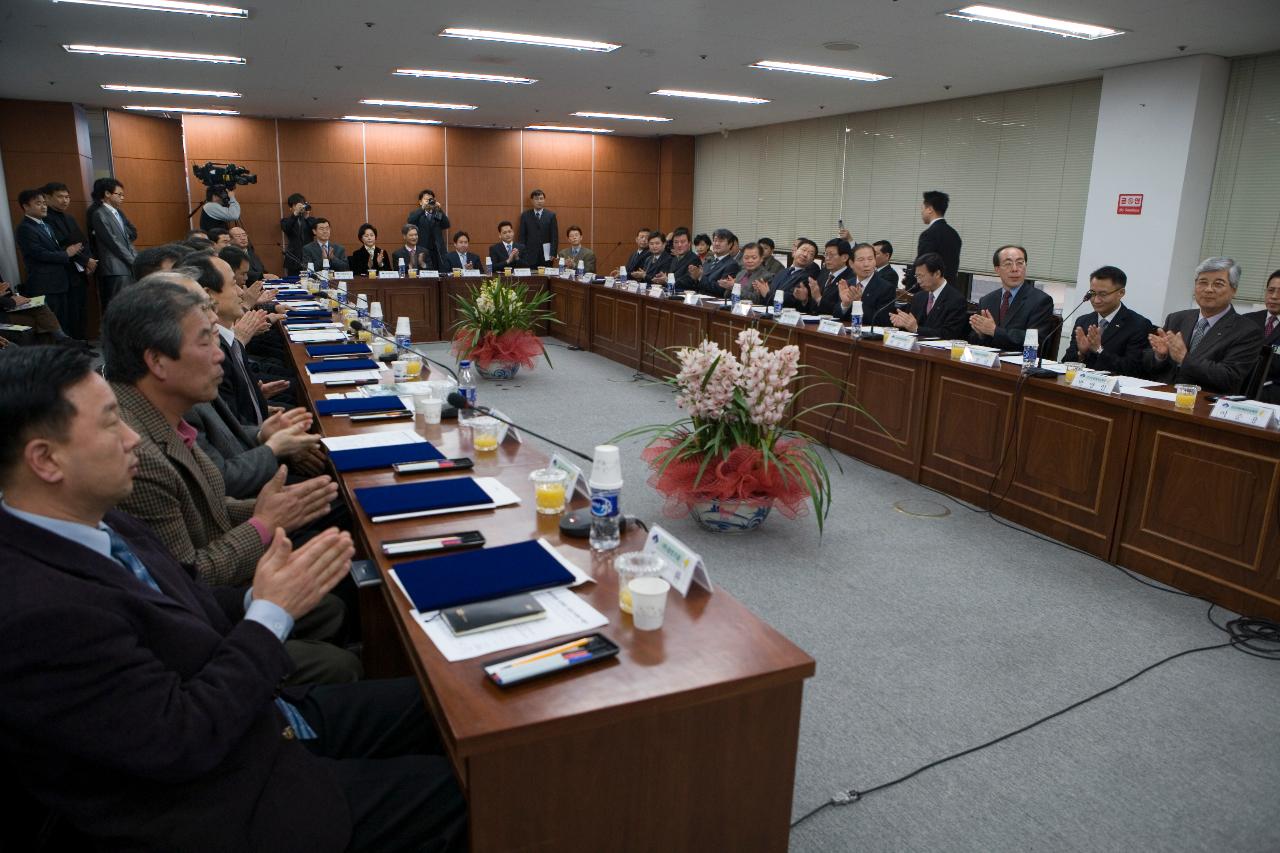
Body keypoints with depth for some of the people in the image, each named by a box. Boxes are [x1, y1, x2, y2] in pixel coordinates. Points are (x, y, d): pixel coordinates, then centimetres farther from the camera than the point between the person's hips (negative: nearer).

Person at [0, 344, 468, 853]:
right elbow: (182, 739, -27)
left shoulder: (98, 523, -3)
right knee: (452, 793, -3)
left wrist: (257, 599, -12)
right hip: (220, 809, -8)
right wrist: (272, 612, -19)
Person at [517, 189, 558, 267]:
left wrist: (553, 254, -6)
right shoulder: (525, 215, 7)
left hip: (546, 255, 0)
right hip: (530, 256, 0)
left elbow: (555, 236, 2)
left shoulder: (551, 215, 5)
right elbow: (521, 236, 5)